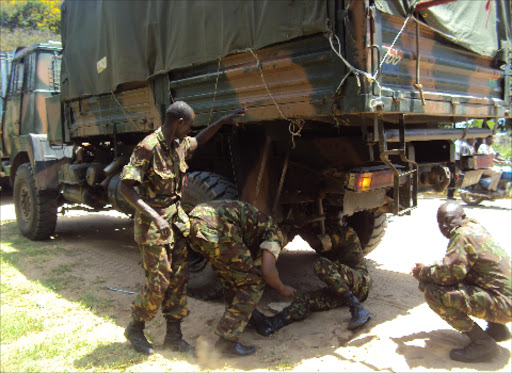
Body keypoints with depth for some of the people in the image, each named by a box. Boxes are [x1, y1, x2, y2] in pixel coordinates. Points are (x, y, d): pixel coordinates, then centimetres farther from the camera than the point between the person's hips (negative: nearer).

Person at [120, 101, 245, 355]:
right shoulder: (149, 147, -19)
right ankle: (135, 329, 21)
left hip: (176, 217, 8)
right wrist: (154, 217, -33)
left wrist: (222, 122, 24)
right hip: (153, 222, -8)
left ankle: (173, 336, 20)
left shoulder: (179, 144, 6)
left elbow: (198, 142, 30)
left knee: (179, 277, 8)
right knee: (159, 282, -3)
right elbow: (126, 186, -24)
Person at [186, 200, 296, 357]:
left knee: (233, 275, 28)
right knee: (254, 281, 5)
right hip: (216, 228, -9)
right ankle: (226, 341, 4)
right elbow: (267, 270, 0)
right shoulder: (274, 233, 16)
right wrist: (282, 288, 21)